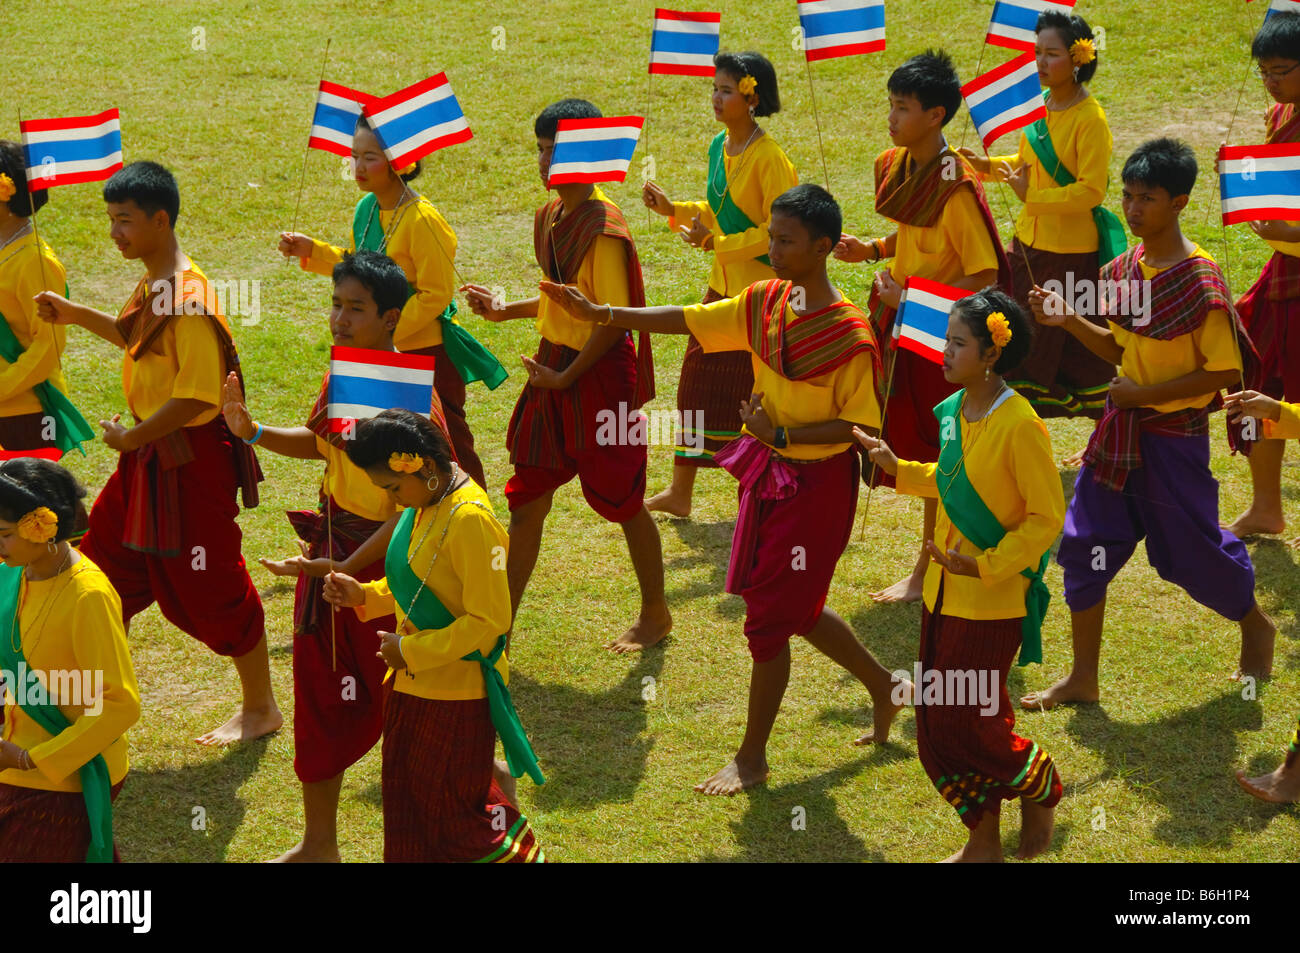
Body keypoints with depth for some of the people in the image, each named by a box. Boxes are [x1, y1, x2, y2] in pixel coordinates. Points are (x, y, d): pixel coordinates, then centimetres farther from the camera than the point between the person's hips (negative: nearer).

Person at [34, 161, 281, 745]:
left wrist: (131, 437, -18)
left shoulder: (190, 298, -24)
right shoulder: (151, 287, 5)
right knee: (106, 564, 16)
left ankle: (260, 709, 18)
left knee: (211, 587, 2)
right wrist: (74, 315, 16)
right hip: (147, 452, 10)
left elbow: (197, 395, -28)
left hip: (190, 460, -10)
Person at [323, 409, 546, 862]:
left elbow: (488, 621, -24)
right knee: (408, 806, 18)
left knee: (453, 809, 5)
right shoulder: (424, 506, 4)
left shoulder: (470, 520, -24)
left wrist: (411, 651, -19)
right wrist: (363, 596, 2)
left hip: (456, 693, -9)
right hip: (413, 686, 9)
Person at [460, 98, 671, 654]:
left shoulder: (603, 229, -20)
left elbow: (613, 320, -20)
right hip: (555, 368, 8)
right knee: (527, 498, 7)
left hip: (600, 376, -8)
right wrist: (505, 311, 9)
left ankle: (655, 615, 26)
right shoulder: (549, 218, 7)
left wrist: (566, 375, -16)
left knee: (622, 500, 7)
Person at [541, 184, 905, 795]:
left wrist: (782, 435, -23)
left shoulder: (850, 336, -20)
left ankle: (751, 759, 14)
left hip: (816, 485, -7)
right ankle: (883, 689, 43)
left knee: (770, 617, 0)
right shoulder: (764, 304, 0)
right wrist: (600, 314, -9)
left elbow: (861, 425, -17)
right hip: (768, 474, 7)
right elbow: (687, 320, 0)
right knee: (799, 610, 19)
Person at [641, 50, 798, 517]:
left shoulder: (769, 158, -19)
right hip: (723, 286, 8)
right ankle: (680, 492, 18)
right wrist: (674, 210, 4)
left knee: (761, 394, 2)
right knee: (699, 380, 10)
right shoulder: (719, 146, 7)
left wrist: (718, 244, -22)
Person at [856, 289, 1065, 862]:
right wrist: (899, 468, 8)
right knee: (937, 723, 11)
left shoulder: (1018, 425, -20)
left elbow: (1048, 516, -16)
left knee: (967, 724, -3)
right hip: (944, 592, 8)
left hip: (992, 599, -8)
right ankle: (984, 840, 25)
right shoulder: (954, 411, 4)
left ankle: (1042, 791, 25)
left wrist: (985, 565, -20)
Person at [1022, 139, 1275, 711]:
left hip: (1175, 434, -7)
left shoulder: (1200, 283, -20)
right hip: (1123, 428, 7)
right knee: (1086, 545, 3)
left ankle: (1256, 629, 38)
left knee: (1191, 550, 8)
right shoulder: (1124, 270, 2)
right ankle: (1081, 679, 11)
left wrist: (1146, 393, -18)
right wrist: (1068, 321, -3)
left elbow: (1224, 371, -19)